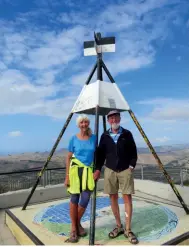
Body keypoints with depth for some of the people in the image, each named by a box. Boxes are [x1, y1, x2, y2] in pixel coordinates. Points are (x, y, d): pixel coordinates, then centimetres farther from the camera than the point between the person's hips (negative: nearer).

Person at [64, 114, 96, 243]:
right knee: (74, 198, 2)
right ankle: (73, 228, 19)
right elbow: (68, 157, 1)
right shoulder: (74, 139, -1)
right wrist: (67, 176, -4)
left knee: (85, 199, -2)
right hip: (76, 169, -1)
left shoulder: (94, 138, 3)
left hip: (89, 170, 2)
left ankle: (78, 223, 25)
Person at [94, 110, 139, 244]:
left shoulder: (127, 134, 0)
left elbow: (133, 152, 2)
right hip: (110, 170, 2)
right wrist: (98, 169, -1)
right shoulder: (105, 136, 4)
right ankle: (119, 226, 22)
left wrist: (131, 166, -7)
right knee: (113, 198, 7)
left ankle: (128, 230, 9)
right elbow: (100, 153, 6)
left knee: (127, 198, -2)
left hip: (125, 170, -2)